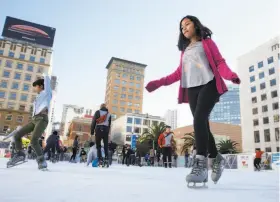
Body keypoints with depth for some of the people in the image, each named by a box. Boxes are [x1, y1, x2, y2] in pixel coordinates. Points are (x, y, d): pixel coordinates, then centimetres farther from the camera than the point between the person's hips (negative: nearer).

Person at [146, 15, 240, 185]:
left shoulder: (207, 42, 15)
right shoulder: (185, 50, 26)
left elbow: (219, 63, 3)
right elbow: (179, 73, 19)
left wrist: (230, 75, -19)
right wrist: (159, 83, 11)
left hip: (209, 85, -4)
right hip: (192, 90, 5)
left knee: (199, 119, -25)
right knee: (202, 125, -1)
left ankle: (201, 164, -27)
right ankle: (217, 158, 16)